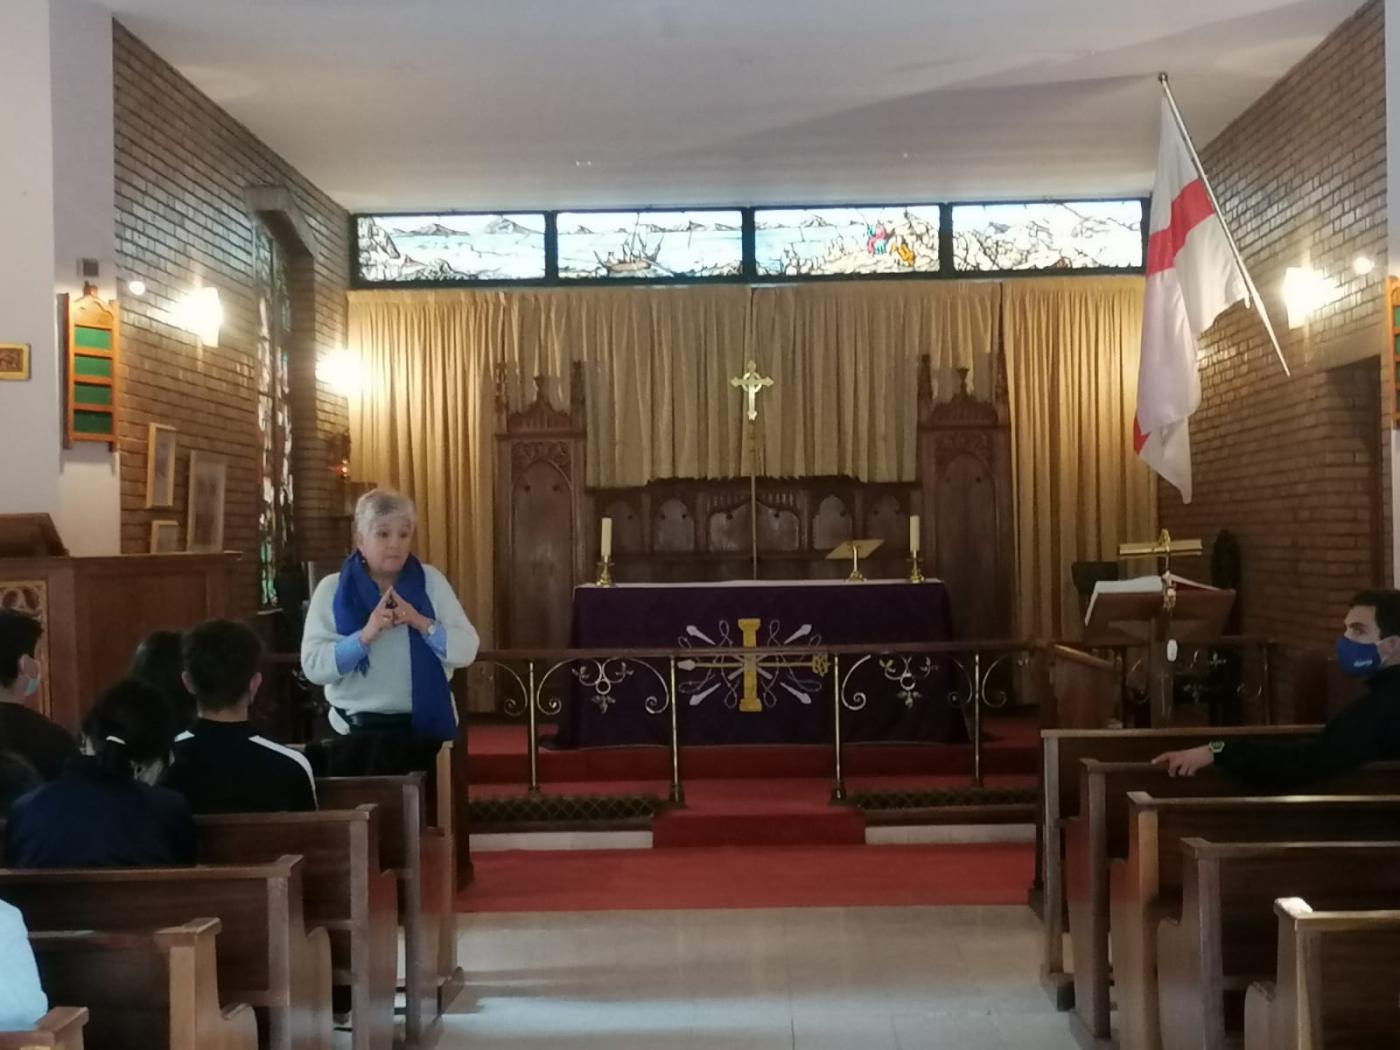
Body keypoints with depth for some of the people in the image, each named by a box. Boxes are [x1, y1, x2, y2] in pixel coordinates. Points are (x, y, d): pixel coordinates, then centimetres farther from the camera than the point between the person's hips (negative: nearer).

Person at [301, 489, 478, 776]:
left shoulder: (431, 582, 3)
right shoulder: (332, 590, -2)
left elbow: (467, 651, -3)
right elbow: (313, 666, -12)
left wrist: (421, 623, -18)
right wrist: (365, 635, -25)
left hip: (427, 728, 2)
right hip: (358, 731, -1)